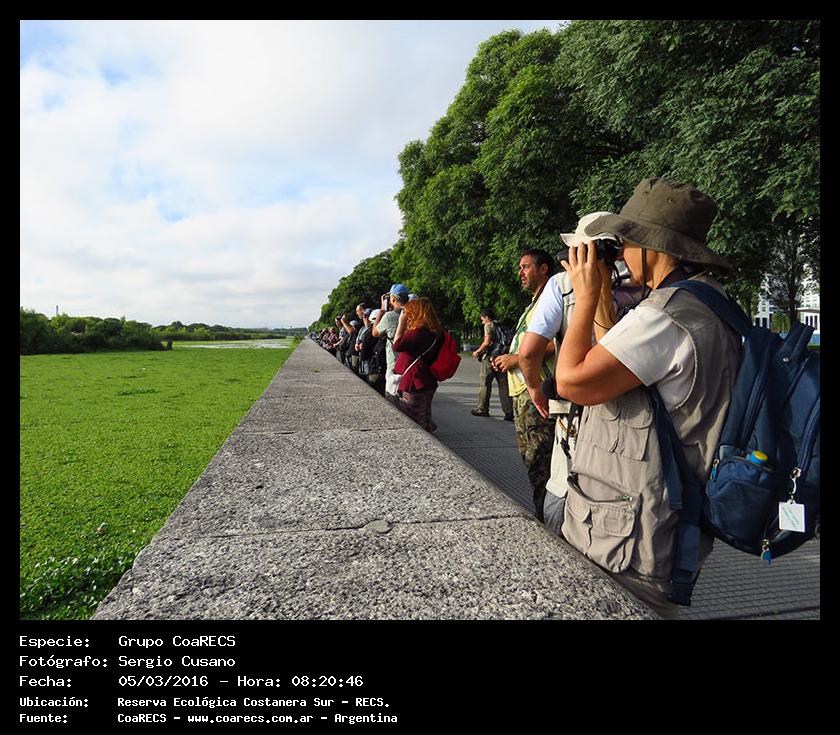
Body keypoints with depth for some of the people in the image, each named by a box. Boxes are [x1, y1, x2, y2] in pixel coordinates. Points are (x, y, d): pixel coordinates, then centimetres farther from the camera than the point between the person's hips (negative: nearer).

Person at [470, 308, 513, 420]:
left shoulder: (488, 325, -5)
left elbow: (487, 342, -17)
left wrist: (478, 351, -4)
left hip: (490, 357, -6)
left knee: (485, 384, 5)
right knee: (504, 385, 4)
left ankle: (482, 409, 12)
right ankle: (509, 412, 0)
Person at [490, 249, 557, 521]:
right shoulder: (534, 303, 24)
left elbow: (554, 343, -21)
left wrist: (516, 358, -15)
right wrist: (506, 361, 13)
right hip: (522, 389, 11)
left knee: (539, 458, -7)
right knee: (528, 453, 15)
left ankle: (545, 516, 4)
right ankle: (541, 513, 26)